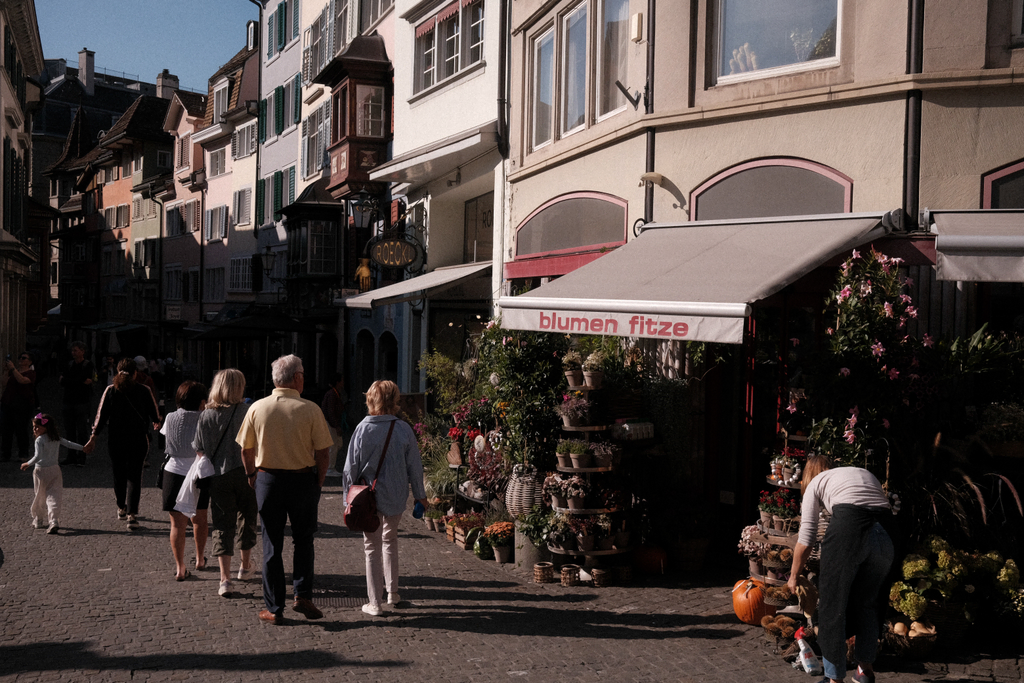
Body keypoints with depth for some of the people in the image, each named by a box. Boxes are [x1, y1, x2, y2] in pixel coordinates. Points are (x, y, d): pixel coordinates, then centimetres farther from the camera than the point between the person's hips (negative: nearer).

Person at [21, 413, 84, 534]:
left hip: (41, 471, -5)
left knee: (39, 496, 10)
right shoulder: (57, 438, 7)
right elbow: (69, 444, 15)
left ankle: (37, 520, 24)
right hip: (54, 469, 5)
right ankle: (54, 521, -14)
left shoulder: (39, 440, -13)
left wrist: (28, 464, -11)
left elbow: (38, 456, -22)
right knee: (53, 496, 0)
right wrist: (83, 448, 27)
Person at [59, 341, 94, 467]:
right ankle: (71, 456, 15)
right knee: (69, 430, 8)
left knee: (82, 432, -5)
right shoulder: (70, 365, 14)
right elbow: (62, 382, 6)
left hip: (82, 403, -6)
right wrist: (80, 381, -7)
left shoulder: (88, 365, -3)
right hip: (69, 402, 6)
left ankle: (81, 458, -1)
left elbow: (86, 382, -14)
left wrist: (68, 381, -4)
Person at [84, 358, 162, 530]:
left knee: (119, 474, 18)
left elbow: (101, 415, -3)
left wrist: (93, 438, 3)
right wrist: (156, 423, 29)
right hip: (138, 439, -1)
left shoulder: (110, 390, -3)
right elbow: (154, 414, 6)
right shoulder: (144, 391, -4)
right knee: (134, 476, 2)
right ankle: (131, 515, -8)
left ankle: (121, 508, 34)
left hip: (116, 440, 1)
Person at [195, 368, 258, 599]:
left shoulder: (206, 416, -3)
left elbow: (199, 450, -1)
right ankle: (245, 566, 36)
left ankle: (225, 579, -5)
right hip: (245, 474, -1)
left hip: (218, 476, 1)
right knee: (247, 519, 20)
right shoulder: (248, 412, -8)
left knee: (222, 525, 4)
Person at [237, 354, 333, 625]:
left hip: (267, 479, 2)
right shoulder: (310, 409, -9)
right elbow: (322, 453, -8)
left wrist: (252, 475, 21)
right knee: (303, 540, 17)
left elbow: (245, 449, 5)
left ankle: (274, 609, 13)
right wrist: (318, 484, 6)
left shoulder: (257, 408, -3)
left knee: (272, 545, 9)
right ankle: (302, 595, 6)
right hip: (303, 480, -1)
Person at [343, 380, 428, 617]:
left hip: (369, 497, -2)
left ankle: (375, 603, 10)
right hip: (397, 497, 2)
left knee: (372, 547, 8)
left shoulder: (363, 428, -11)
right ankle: (393, 593, 30)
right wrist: (420, 495, 14)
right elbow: (414, 465, 1)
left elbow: (352, 466, -6)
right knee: (390, 541, 23)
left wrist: (348, 496, 5)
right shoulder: (404, 429, -7)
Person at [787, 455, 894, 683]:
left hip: (848, 530, -4)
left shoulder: (815, 484, 21)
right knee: (866, 602, 23)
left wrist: (794, 575, 33)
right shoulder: (865, 474, 35)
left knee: (832, 605, 10)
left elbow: (805, 541, 20)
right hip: (885, 534, 5)